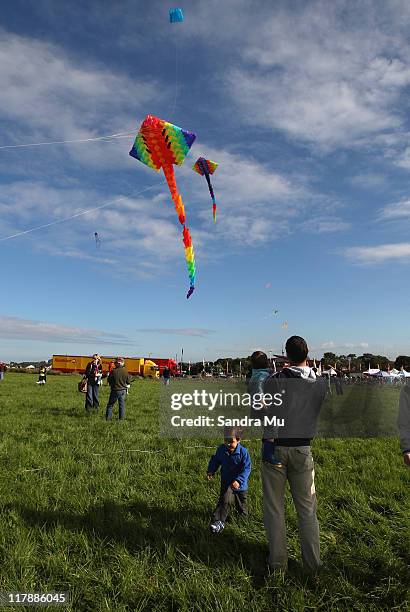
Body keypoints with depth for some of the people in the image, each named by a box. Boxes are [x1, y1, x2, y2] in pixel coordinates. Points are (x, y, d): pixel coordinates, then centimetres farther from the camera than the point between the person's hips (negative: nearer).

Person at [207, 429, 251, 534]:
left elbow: (246, 468, -23)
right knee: (225, 500, -21)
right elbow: (215, 460, 7)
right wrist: (211, 471, -5)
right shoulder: (221, 449, -12)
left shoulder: (243, 452, -22)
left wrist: (239, 480, -33)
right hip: (226, 482, 1)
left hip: (240, 484, 0)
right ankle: (218, 521, -15)